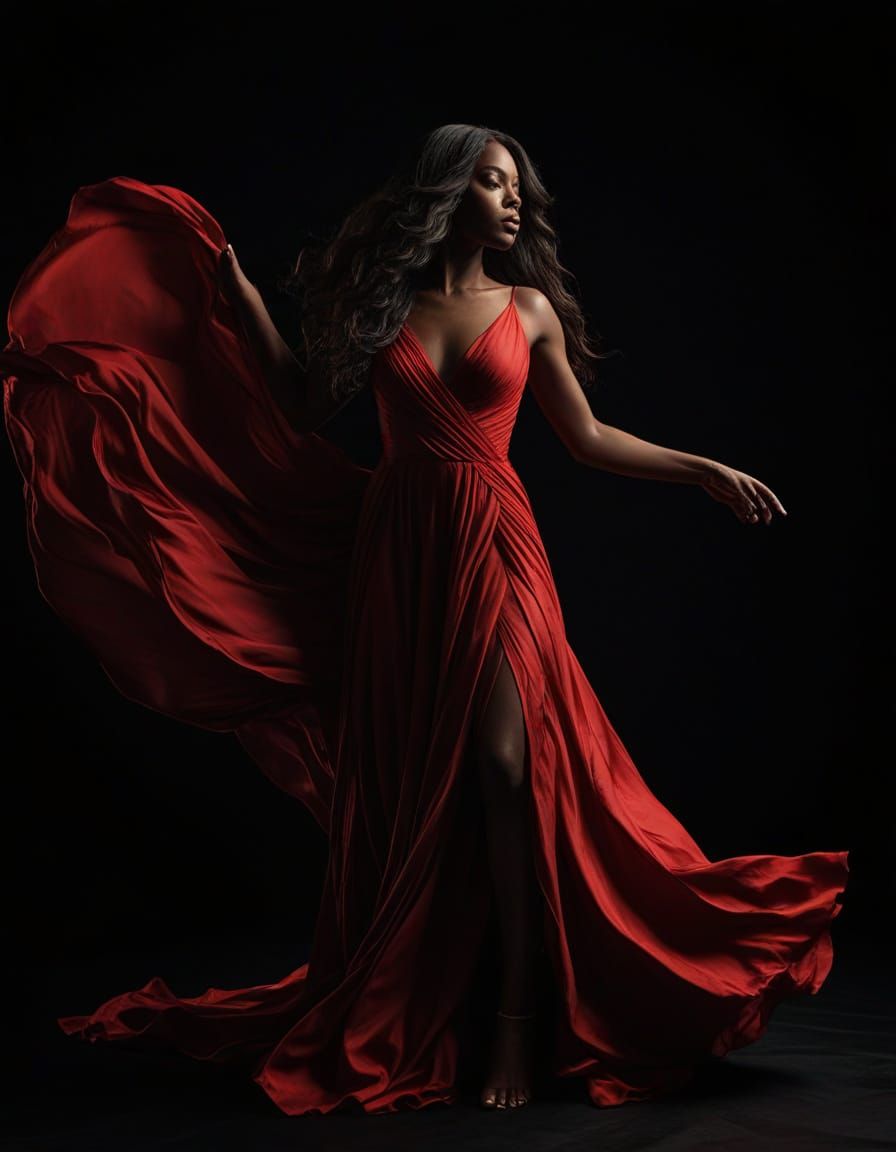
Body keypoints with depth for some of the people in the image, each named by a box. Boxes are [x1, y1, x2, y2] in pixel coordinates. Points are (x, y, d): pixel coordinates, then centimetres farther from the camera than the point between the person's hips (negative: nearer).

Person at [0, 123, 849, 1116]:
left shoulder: (529, 309, 7)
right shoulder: (384, 299, 8)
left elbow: (588, 438, 13)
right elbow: (306, 408, 10)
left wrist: (704, 470, 6)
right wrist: (238, 288, 10)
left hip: (493, 548, -1)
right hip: (398, 551, 1)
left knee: (504, 765, -12)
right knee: (403, 776, 5)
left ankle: (517, 1018, -5)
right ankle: (395, 1013, 16)